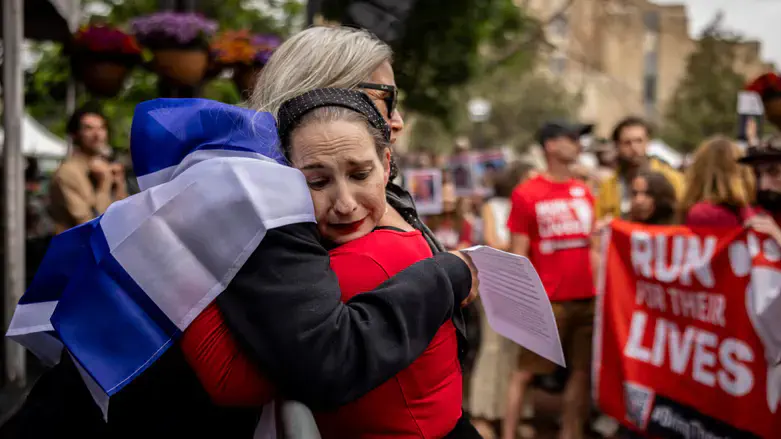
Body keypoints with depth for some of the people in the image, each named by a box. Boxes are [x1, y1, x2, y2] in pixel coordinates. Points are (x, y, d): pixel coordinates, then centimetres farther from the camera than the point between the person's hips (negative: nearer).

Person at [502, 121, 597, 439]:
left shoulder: (584, 192, 10)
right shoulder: (526, 194, -6)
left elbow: (592, 245, 16)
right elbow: (518, 254, -7)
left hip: (587, 298, 5)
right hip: (547, 301, -5)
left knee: (581, 372, 8)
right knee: (525, 372, 3)